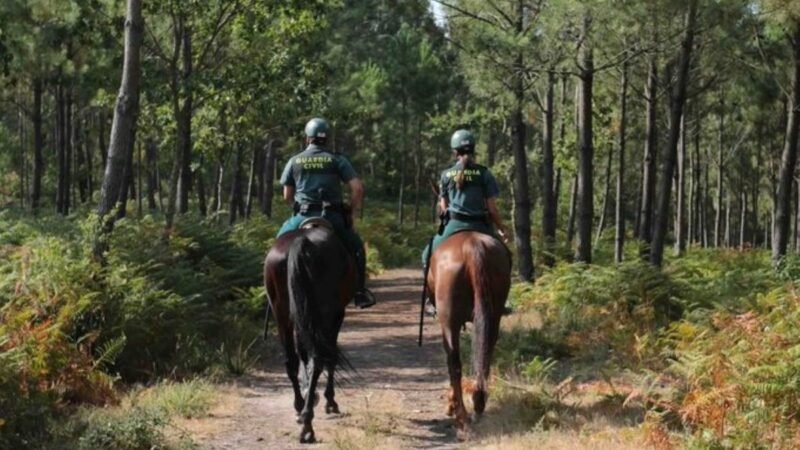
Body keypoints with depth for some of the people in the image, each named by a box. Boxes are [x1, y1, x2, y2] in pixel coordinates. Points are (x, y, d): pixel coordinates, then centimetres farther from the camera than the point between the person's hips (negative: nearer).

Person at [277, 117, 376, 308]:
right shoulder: (337, 160, 3)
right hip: (332, 217, -1)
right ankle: (360, 292, 12)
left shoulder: (294, 161, 8)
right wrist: (351, 213, 6)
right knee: (356, 246, 20)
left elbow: (287, 196, 12)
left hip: (304, 216, 1)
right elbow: (357, 188, -5)